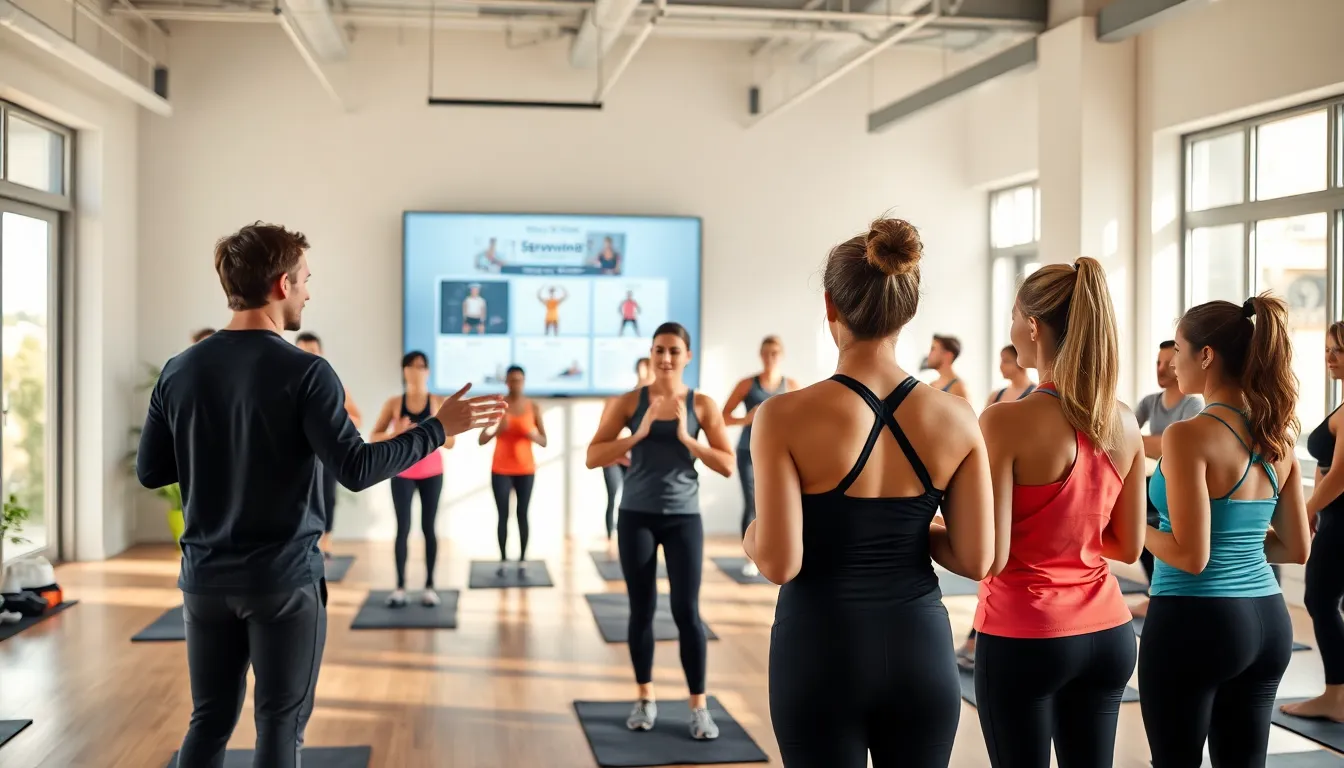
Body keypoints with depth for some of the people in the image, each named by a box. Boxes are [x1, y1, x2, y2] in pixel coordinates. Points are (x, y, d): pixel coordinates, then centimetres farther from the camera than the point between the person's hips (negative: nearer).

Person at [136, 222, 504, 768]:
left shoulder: (180, 371, 1)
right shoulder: (303, 373, -14)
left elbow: (149, 472, 6)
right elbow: (356, 470, -17)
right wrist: (439, 427, -9)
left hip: (206, 577, 5)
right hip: (283, 579, -5)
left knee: (210, 720, 14)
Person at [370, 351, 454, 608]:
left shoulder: (439, 403, 0)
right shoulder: (393, 403, 0)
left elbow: (450, 443, -1)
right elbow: (374, 438, -4)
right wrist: (394, 433, -22)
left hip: (431, 472, 0)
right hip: (402, 473, 0)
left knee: (428, 527, 1)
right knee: (403, 528, -4)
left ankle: (429, 586, 6)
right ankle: (400, 587, 2)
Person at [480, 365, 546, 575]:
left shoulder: (533, 407, 0)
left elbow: (544, 442, 3)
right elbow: (482, 440, -6)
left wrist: (533, 435, -19)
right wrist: (497, 430, -24)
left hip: (525, 469, 1)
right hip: (501, 469, -1)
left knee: (522, 514, 1)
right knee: (503, 515, -1)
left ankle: (522, 559, 5)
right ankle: (503, 559, 5)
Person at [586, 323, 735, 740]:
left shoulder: (702, 405, 0)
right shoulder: (629, 402, 1)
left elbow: (728, 465, -3)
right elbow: (593, 457, -4)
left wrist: (687, 439, -13)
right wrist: (638, 435, -14)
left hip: (683, 517, -1)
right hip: (637, 515, 1)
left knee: (687, 611, -3)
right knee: (642, 609, 7)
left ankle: (699, 706, 7)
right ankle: (645, 699, 22)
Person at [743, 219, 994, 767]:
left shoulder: (785, 417, -15)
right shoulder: (955, 418, -5)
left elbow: (780, 563, -17)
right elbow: (976, 560, -4)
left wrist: (751, 535, 4)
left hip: (821, 651, -2)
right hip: (919, 646, 3)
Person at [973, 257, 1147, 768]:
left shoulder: (1006, 421, -16)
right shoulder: (1124, 424, 2)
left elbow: (990, 555, -17)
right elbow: (1128, 547, 9)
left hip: (1023, 636, -6)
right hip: (1107, 633, 6)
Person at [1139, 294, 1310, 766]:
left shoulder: (1190, 435, -16)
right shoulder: (1278, 438, 6)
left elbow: (1191, 557, -19)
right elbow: (1297, 549, 11)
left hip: (1196, 620, -7)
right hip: (1267, 621, 7)